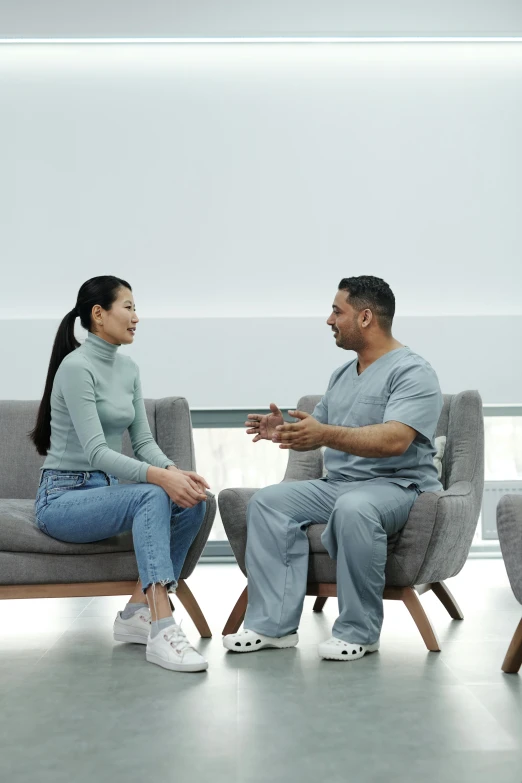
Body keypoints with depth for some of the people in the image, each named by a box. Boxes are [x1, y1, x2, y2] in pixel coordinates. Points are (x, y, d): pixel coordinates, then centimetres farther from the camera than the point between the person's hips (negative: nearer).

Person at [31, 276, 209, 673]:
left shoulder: (128, 368, 9)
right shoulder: (77, 366, -17)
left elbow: (143, 440, 5)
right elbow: (95, 451, -25)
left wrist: (175, 470, -16)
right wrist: (159, 476, -36)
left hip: (106, 490, 8)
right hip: (64, 497, -8)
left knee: (193, 503, -16)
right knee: (153, 496, -33)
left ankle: (138, 611, -10)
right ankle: (162, 630, -38)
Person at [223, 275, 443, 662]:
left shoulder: (413, 372, -10)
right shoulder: (343, 375, 18)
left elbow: (395, 441, -26)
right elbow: (316, 433, 22)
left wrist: (326, 434, -36)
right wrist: (284, 431, 0)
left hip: (399, 486, -8)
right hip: (337, 484, 8)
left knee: (353, 508, -39)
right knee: (268, 501, -13)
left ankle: (358, 631, -23)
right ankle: (274, 624, -17)